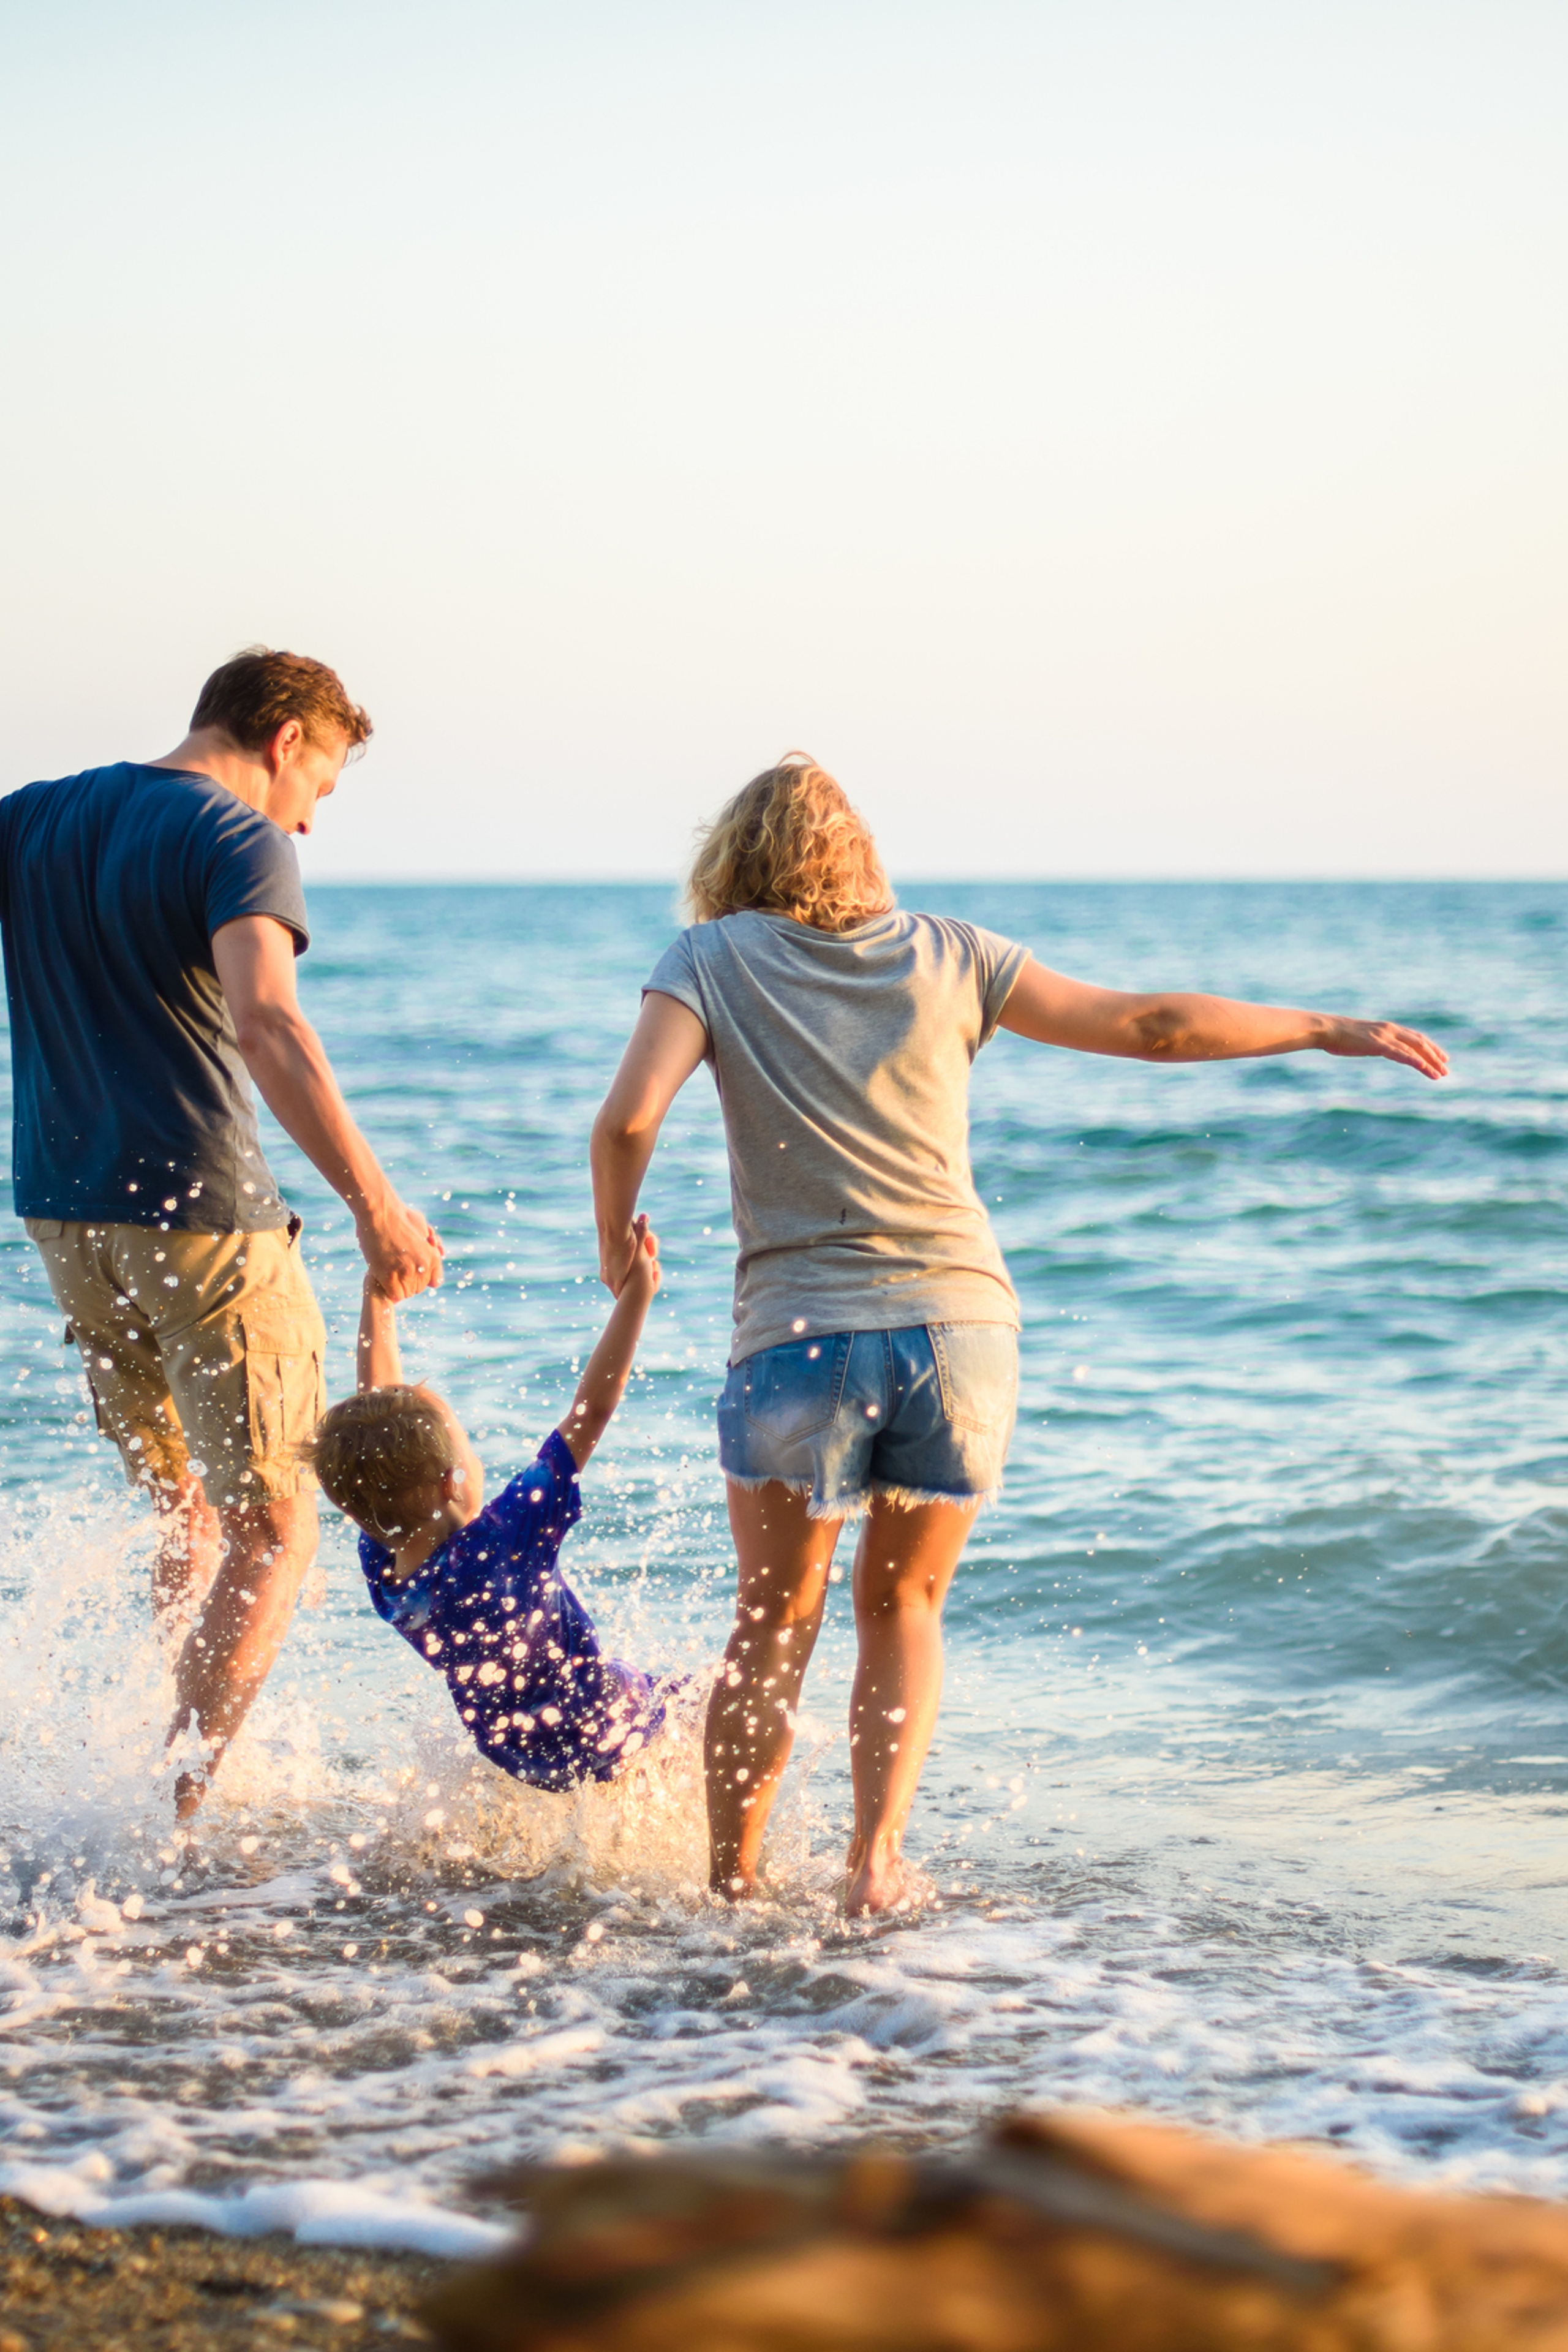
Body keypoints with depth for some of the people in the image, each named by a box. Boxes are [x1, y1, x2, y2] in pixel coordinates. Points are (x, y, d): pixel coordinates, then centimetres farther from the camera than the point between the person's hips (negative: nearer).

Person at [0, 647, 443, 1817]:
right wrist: (375, 1204, -29)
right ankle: (180, 1807, -11)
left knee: (187, 1510, 19)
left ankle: (187, 1768, 16)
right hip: (200, 1210, -7)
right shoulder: (238, 837, -10)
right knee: (272, 1527, 0)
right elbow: (268, 1027, -25)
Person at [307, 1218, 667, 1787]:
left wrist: (379, 1294, 5)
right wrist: (635, 1297, -27)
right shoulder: (500, 1544, -33)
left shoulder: (382, 1564, -14)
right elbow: (591, 1414, -31)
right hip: (606, 1752, -7)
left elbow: (377, 1414, -2)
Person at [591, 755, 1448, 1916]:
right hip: (962, 1326, 2)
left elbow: (629, 1117, -10)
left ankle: (731, 1891, 13)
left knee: (776, 1623, 15)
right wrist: (1327, 1029, 22)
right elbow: (1151, 1025, 11)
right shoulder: (948, 954, 10)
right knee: (904, 1607, 20)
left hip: (803, 1337, -2)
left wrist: (616, 1236, 9)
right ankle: (878, 1855, 7)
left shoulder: (714, 957, 5)